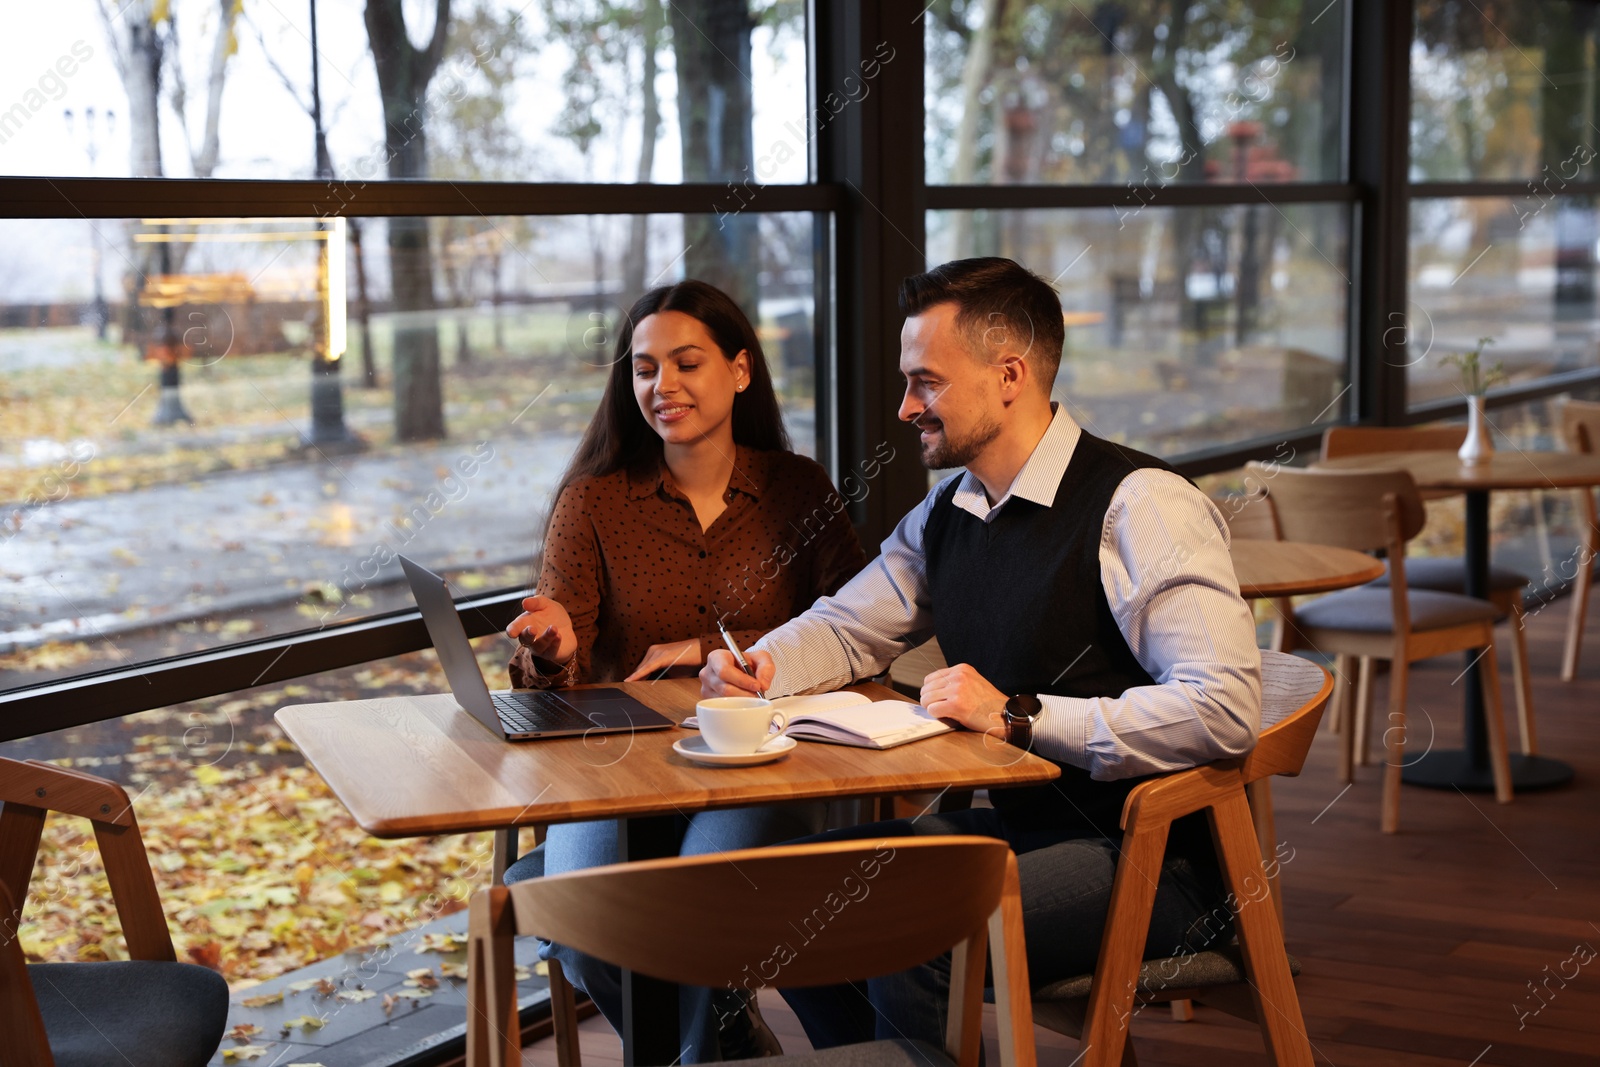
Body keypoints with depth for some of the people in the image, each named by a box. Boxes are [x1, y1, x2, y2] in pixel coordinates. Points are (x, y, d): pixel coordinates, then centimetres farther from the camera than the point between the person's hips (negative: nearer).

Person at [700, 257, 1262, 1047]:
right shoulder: (945, 517, 9)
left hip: (1151, 854, -8)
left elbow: (1223, 710, -25)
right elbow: (846, 628, 22)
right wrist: (758, 668, -1)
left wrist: (1020, 716, -23)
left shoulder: (1140, 507, -16)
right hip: (1018, 824, 8)